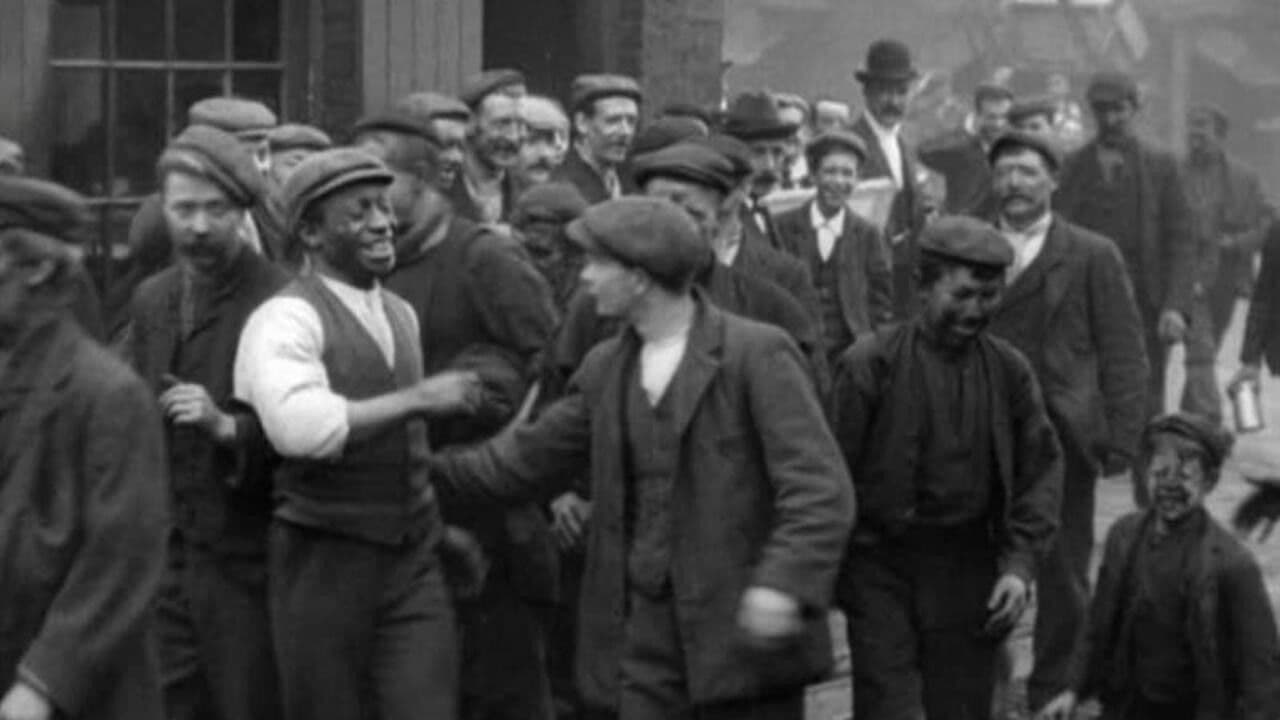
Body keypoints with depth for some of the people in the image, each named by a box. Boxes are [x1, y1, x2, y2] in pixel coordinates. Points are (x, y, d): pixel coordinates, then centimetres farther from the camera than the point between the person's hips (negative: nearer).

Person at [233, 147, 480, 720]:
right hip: (325, 561, -5)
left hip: (414, 563, 5)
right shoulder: (286, 318, -11)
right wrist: (418, 399, -24)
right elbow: (299, 425, -30)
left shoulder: (402, 314, 13)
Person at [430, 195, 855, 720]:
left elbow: (820, 490, -15)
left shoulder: (758, 353, -9)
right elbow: (525, 457, 21)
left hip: (747, 631, -5)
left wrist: (783, 583, -28)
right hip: (643, 634, 5)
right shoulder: (605, 368, 11)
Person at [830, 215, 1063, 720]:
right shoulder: (870, 364, -7)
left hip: (968, 569, 3)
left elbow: (1042, 469, 8)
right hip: (879, 565, -3)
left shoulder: (1009, 371, 3)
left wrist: (1020, 564, -3)